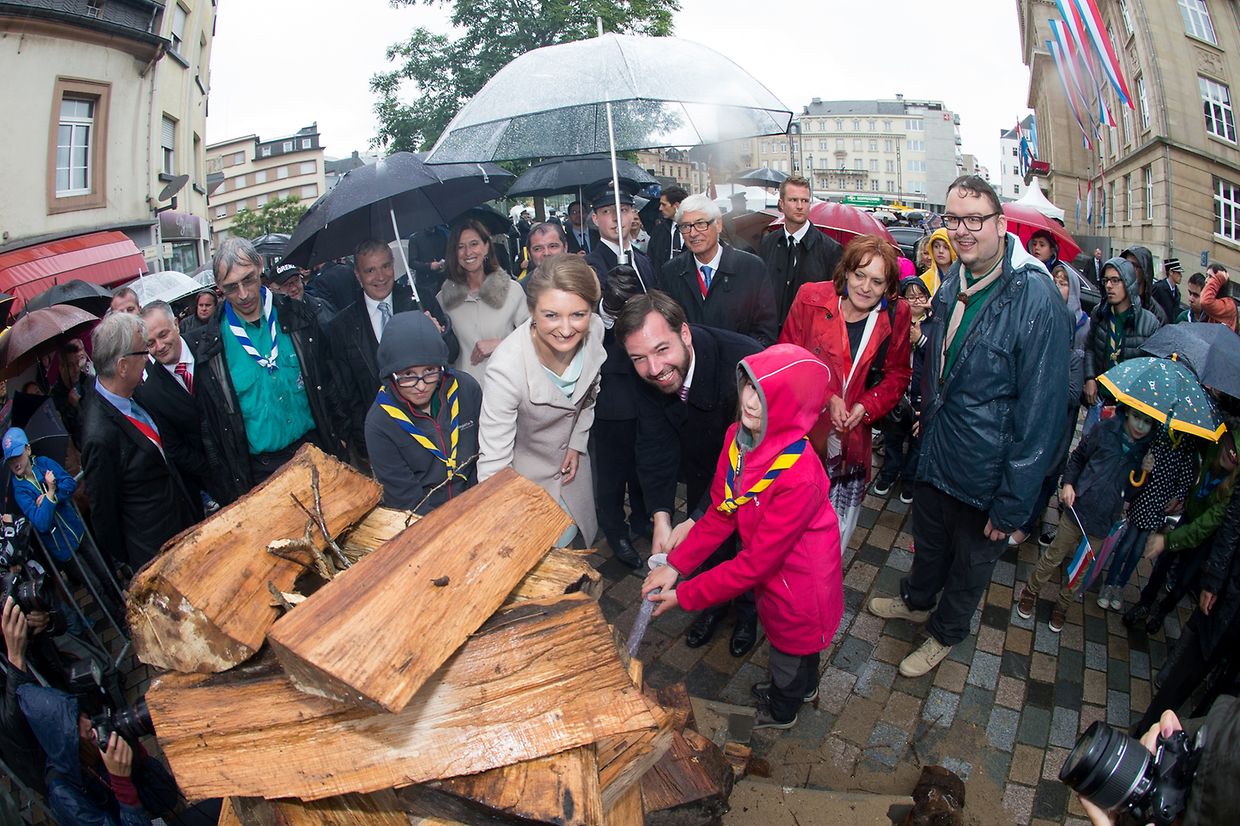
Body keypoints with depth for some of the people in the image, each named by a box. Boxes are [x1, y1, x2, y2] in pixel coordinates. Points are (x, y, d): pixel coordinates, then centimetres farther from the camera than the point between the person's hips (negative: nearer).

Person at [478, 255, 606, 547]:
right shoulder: (507, 368, -40)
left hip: (570, 456, 5)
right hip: (526, 472, -5)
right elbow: (493, 463, -33)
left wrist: (577, 443, 0)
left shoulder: (595, 329, -23)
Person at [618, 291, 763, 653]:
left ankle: (748, 612, 50)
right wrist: (661, 517, -32)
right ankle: (714, 604, 54)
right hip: (703, 470, 4)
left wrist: (696, 521, -38)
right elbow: (655, 446, -20)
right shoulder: (649, 376, -24)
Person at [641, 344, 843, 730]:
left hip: (799, 579, -6)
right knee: (787, 632, 33)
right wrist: (675, 565, -13)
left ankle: (781, 711, 54)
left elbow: (756, 561, -32)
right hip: (773, 572, 7)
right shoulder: (739, 437, -17)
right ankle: (804, 687, 64)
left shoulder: (798, 477, -40)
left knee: (792, 641, 23)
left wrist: (685, 596, -25)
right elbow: (720, 513, -7)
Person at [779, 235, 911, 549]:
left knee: (836, 535, 12)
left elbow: (898, 374, 6)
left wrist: (867, 407, -11)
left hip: (852, 438, 2)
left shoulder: (897, 315, -4)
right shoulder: (810, 299, -10)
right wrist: (824, 397, -15)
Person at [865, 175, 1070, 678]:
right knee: (928, 539, 28)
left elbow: (1040, 411, -23)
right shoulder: (953, 282, -3)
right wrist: (926, 420, 12)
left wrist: (1012, 504, -19)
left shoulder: (1036, 299, -26)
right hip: (936, 450, 6)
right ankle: (916, 600, 54)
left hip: (984, 472, -6)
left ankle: (946, 632, 44)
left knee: (971, 560, 19)